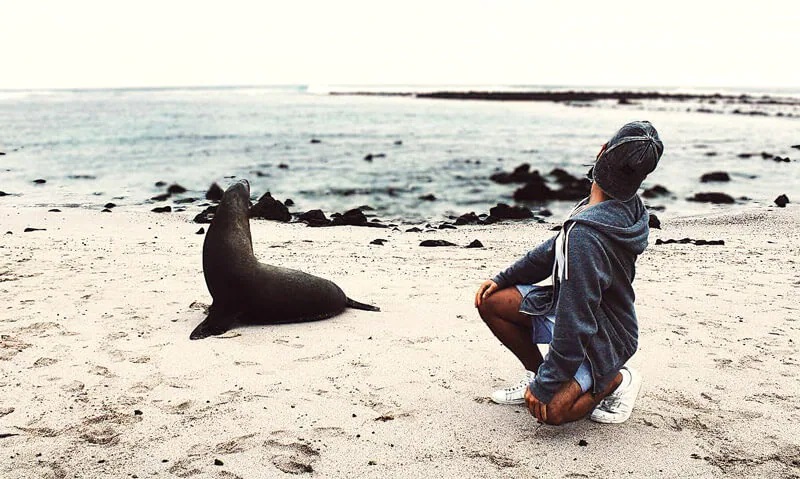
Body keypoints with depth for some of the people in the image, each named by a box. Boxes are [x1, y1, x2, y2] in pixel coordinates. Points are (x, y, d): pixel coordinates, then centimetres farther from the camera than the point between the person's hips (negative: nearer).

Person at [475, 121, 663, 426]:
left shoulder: (586, 235, -37)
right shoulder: (624, 206, -7)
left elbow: (575, 325, -33)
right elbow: (555, 249, 7)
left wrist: (545, 386, -22)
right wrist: (502, 278, 4)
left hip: (601, 340, -9)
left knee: (549, 410, -25)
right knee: (491, 302, -1)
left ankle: (616, 381, 2)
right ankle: (538, 374, 16)